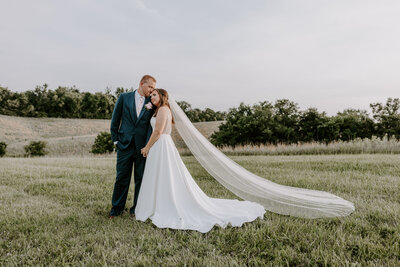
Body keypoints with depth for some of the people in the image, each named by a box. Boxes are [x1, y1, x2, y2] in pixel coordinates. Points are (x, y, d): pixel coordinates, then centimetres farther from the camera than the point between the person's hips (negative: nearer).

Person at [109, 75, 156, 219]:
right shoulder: (124, 97, 3)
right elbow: (115, 120, 7)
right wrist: (115, 139, 4)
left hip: (142, 147, 1)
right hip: (125, 145, 0)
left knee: (141, 179, 7)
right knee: (121, 177, 7)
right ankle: (117, 208, 22)